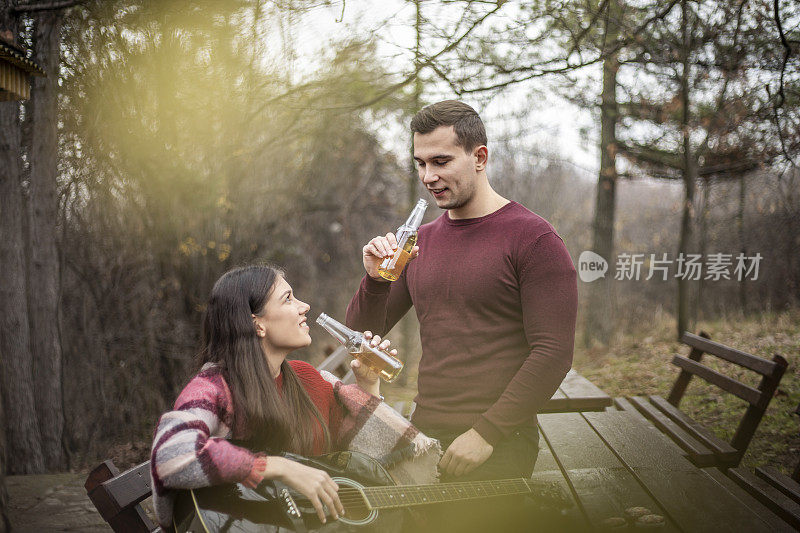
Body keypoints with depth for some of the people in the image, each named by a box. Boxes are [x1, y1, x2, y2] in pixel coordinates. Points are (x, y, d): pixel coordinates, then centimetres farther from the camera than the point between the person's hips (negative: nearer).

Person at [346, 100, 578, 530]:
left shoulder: (532, 238, -9)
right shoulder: (421, 240, 10)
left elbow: (553, 353, -15)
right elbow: (363, 332, 11)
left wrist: (487, 433, -17)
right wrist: (375, 279, -8)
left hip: (496, 450, -5)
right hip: (422, 439, 6)